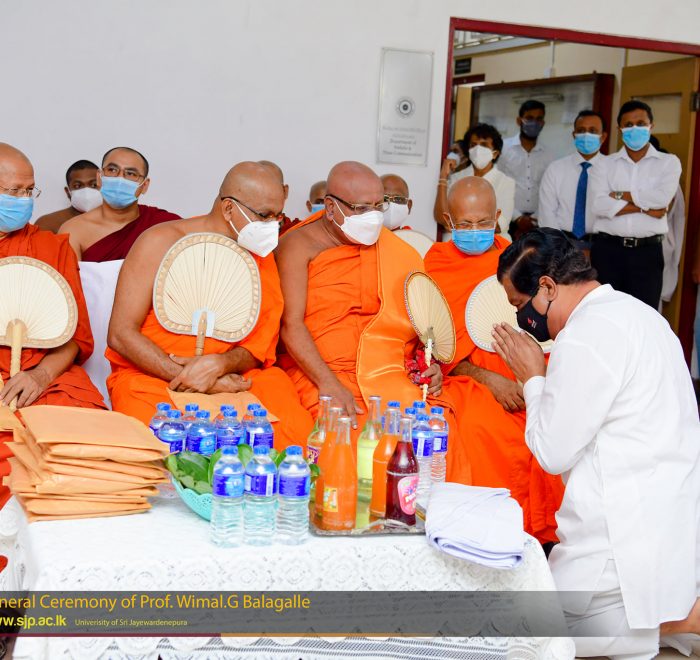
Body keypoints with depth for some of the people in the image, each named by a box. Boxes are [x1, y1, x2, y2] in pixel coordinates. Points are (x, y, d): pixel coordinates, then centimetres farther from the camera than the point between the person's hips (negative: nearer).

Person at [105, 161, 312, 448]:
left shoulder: (261, 257, 9)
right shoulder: (162, 242, -4)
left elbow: (259, 347, 6)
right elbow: (121, 334, -8)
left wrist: (218, 365, -18)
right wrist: (186, 377, -17)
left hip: (229, 379, 4)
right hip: (150, 375, -3)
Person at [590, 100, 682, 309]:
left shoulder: (668, 162, 6)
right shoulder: (605, 164, 7)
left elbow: (662, 198, -13)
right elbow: (599, 205, -8)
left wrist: (619, 195, -5)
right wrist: (644, 207, -10)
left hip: (647, 250, -1)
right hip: (607, 248, 1)